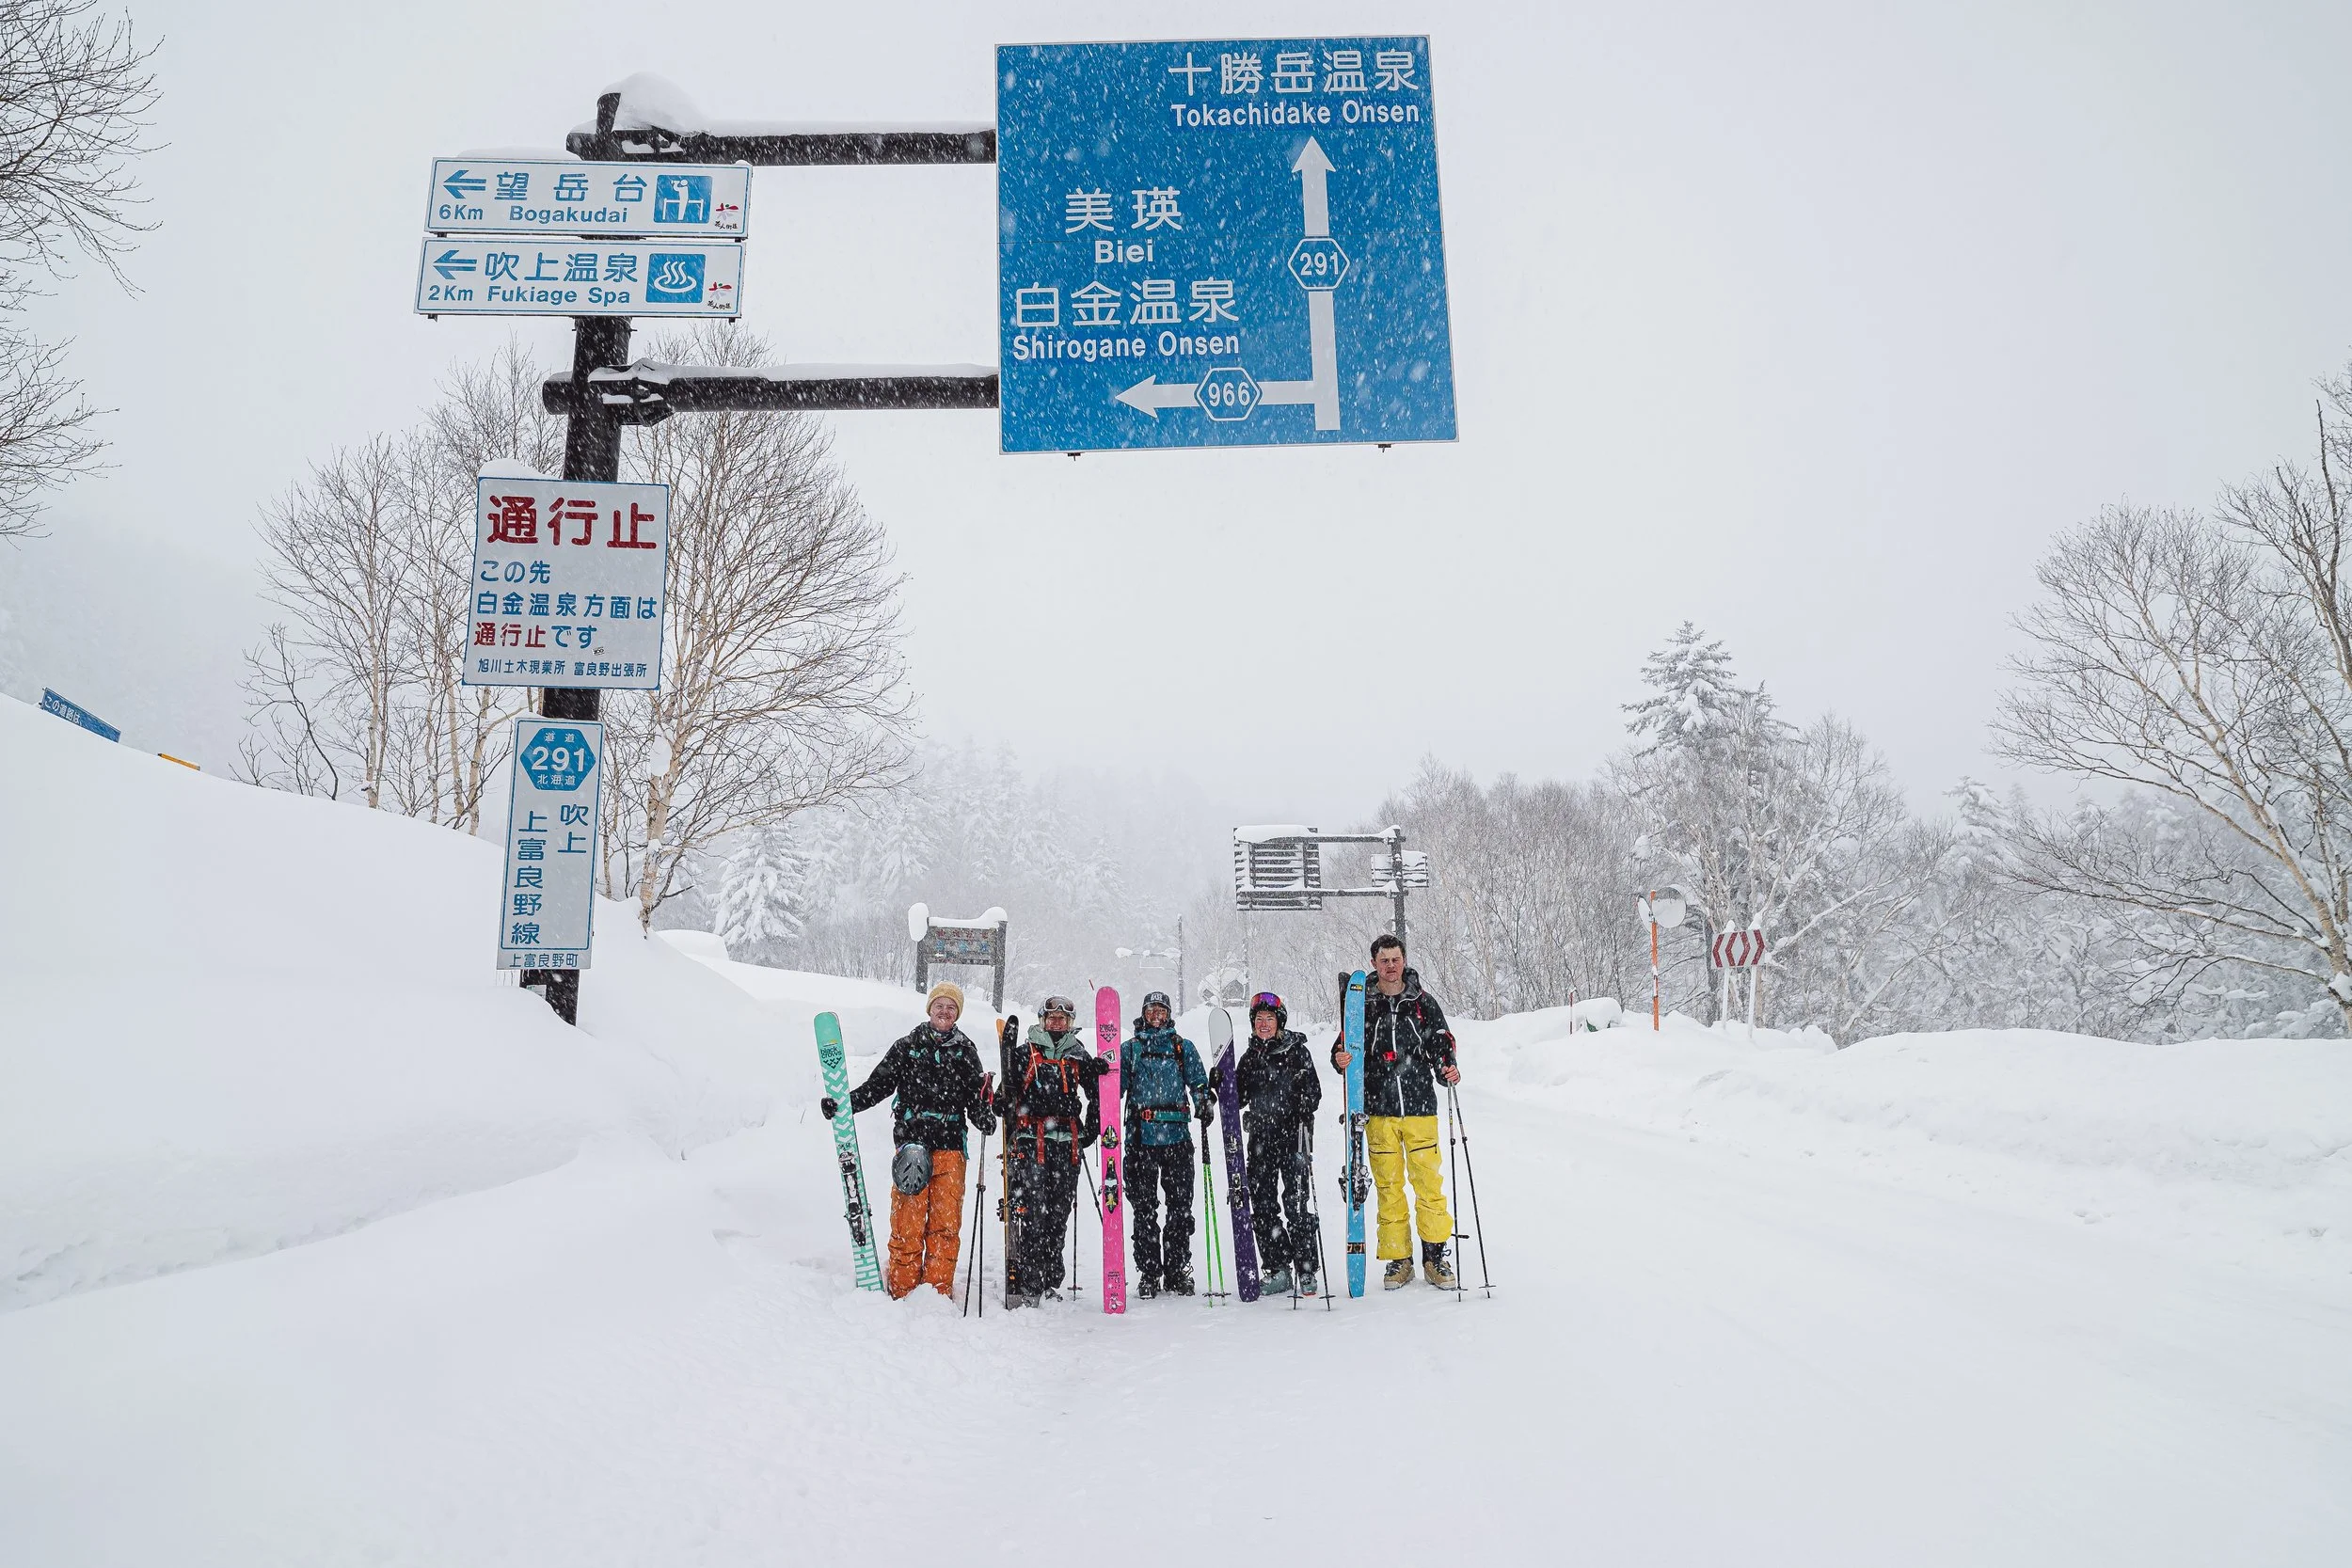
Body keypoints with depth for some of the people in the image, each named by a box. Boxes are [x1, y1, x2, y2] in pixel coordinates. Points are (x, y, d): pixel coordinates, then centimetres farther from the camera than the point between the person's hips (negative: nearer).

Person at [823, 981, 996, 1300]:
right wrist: (843, 1103, -6)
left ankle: (939, 1291, 9)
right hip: (911, 1143, -1)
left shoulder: (965, 1052, 12)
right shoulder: (907, 1047, 9)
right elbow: (877, 1086, 7)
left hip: (950, 1146, 1)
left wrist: (984, 1117, -11)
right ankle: (902, 1290, 6)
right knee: (908, 1221, -4)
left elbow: (977, 1099, 10)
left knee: (945, 1223, 1)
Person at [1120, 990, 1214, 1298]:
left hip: (1177, 1135, 0)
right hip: (1141, 1136, 0)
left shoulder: (1183, 1047, 14)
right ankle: (1148, 1273, 9)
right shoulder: (1129, 1049, 14)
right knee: (1144, 1207, 2)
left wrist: (1205, 1102, -11)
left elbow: (1198, 1082, 8)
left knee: (1180, 1205, 1)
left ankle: (1178, 1271, 9)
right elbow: (1116, 1085, 10)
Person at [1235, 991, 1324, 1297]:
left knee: (1296, 1203, -8)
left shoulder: (1296, 1051, -1)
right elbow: (1238, 1098, 17)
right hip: (1260, 1138, 5)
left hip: (1293, 1136, -5)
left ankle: (1306, 1271, 1)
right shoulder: (1250, 1057, 14)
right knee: (1262, 1205, 3)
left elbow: (1313, 1092, -6)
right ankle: (1277, 1269, 12)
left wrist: (1304, 1109, -24)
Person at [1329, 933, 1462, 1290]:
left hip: (1420, 1107, 0)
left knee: (1429, 1181, -1)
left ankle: (1435, 1255, 11)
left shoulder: (1423, 1003, 6)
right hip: (1378, 1110, 0)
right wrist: (1340, 1059, -15)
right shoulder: (1361, 1005, 5)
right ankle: (1398, 1260, 13)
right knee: (1388, 1184, 4)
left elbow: (1441, 1045, 8)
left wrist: (1448, 1069, -11)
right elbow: (1344, 1046, 7)